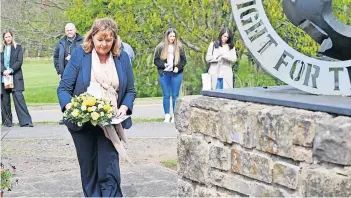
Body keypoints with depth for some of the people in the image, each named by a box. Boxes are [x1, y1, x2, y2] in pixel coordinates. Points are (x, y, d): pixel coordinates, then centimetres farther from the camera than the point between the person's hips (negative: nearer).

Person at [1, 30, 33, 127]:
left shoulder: (18, 47, 5)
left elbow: (19, 61, -2)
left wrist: (10, 70, -14)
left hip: (15, 77, -2)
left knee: (18, 98, -11)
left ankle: (26, 121, -12)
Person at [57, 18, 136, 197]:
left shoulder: (122, 58, 2)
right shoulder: (79, 55, -4)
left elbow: (130, 90, 7)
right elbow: (63, 88, -4)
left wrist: (124, 108, -12)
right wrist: (70, 107, -23)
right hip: (82, 123, 0)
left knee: (109, 172, -8)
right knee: (88, 171, 10)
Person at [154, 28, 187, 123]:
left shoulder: (179, 47, 4)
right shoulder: (160, 47, 1)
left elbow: (184, 60, 6)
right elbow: (156, 60, 1)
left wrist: (178, 67, -11)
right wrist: (164, 65, -16)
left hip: (176, 74, 0)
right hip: (164, 74, 0)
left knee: (175, 95, 3)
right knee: (166, 95, 3)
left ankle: (175, 116, 9)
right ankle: (167, 116, 8)